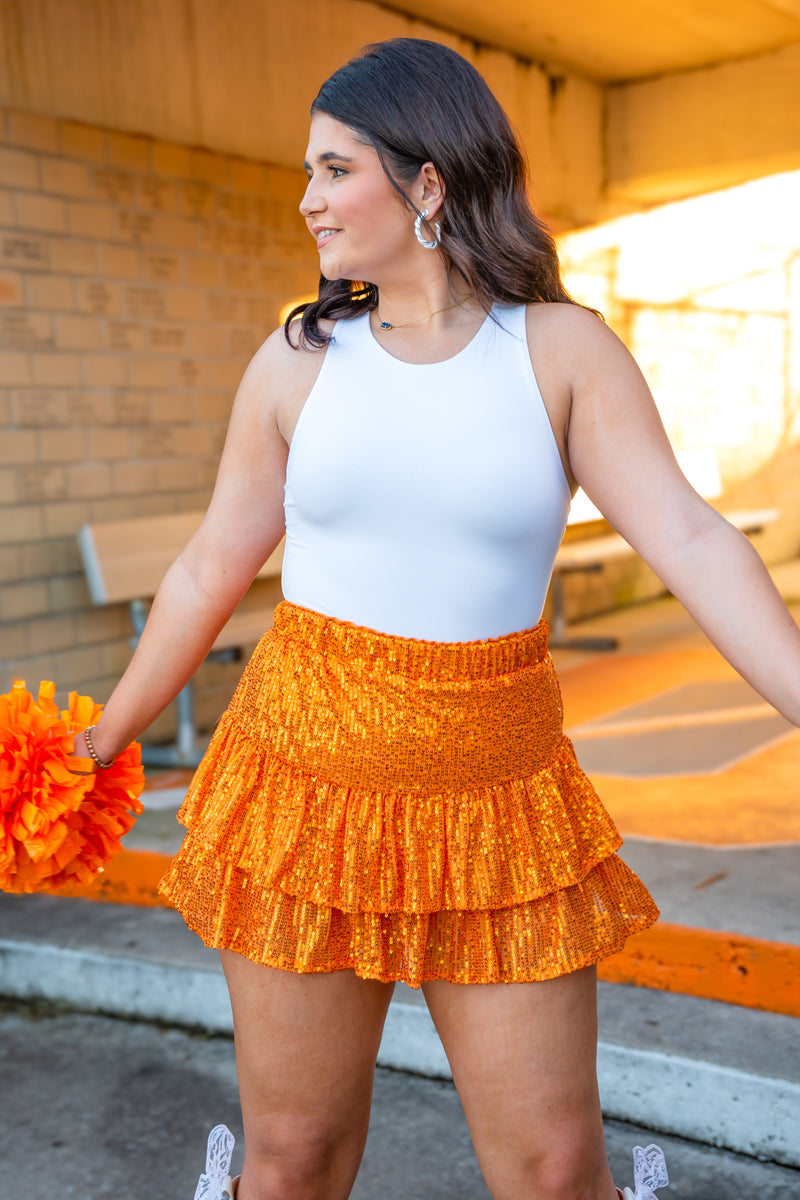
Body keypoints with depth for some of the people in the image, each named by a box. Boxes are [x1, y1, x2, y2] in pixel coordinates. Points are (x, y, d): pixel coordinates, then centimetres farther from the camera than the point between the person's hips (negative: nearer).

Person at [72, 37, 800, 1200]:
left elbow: (690, 541, -12)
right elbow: (213, 568, 8)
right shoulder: (298, 359, 1)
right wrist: (102, 740, 15)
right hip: (309, 783, 1)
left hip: (493, 799, -1)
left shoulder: (564, 349, -3)